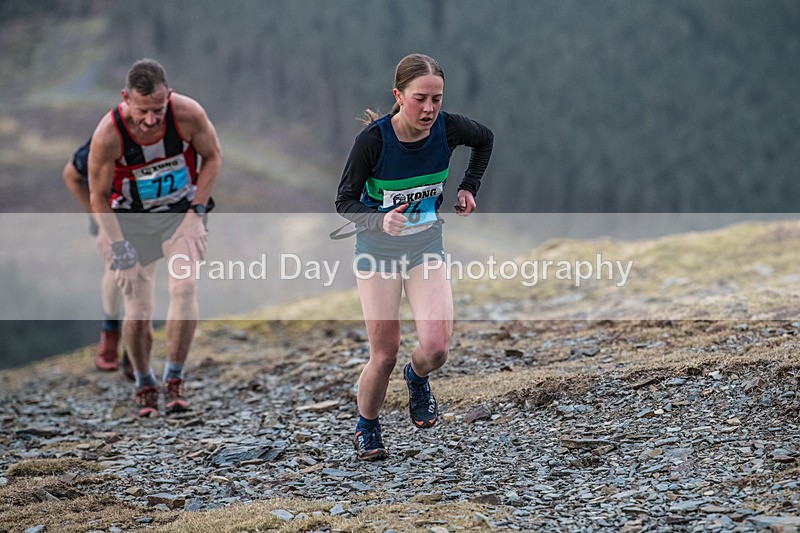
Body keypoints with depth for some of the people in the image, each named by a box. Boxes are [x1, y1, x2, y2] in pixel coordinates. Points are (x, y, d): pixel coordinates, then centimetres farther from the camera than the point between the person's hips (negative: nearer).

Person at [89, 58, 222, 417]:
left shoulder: (189, 114, -23)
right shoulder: (108, 135, -25)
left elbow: (213, 156, -3)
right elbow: (99, 195, -10)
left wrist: (198, 208, -9)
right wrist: (118, 243, -14)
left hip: (181, 212, 1)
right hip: (132, 219, -1)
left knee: (184, 287, -19)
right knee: (137, 309, -5)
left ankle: (173, 381, -7)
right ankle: (143, 385, 18)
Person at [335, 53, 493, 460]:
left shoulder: (447, 128, -14)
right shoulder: (373, 139, -23)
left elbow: (485, 139, 10)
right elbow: (345, 202, -15)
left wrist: (469, 187, 4)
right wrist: (381, 221, -33)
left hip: (426, 246, 2)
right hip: (378, 249, -2)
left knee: (436, 347, -14)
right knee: (384, 356, -1)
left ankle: (417, 377, 23)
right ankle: (366, 427, 27)